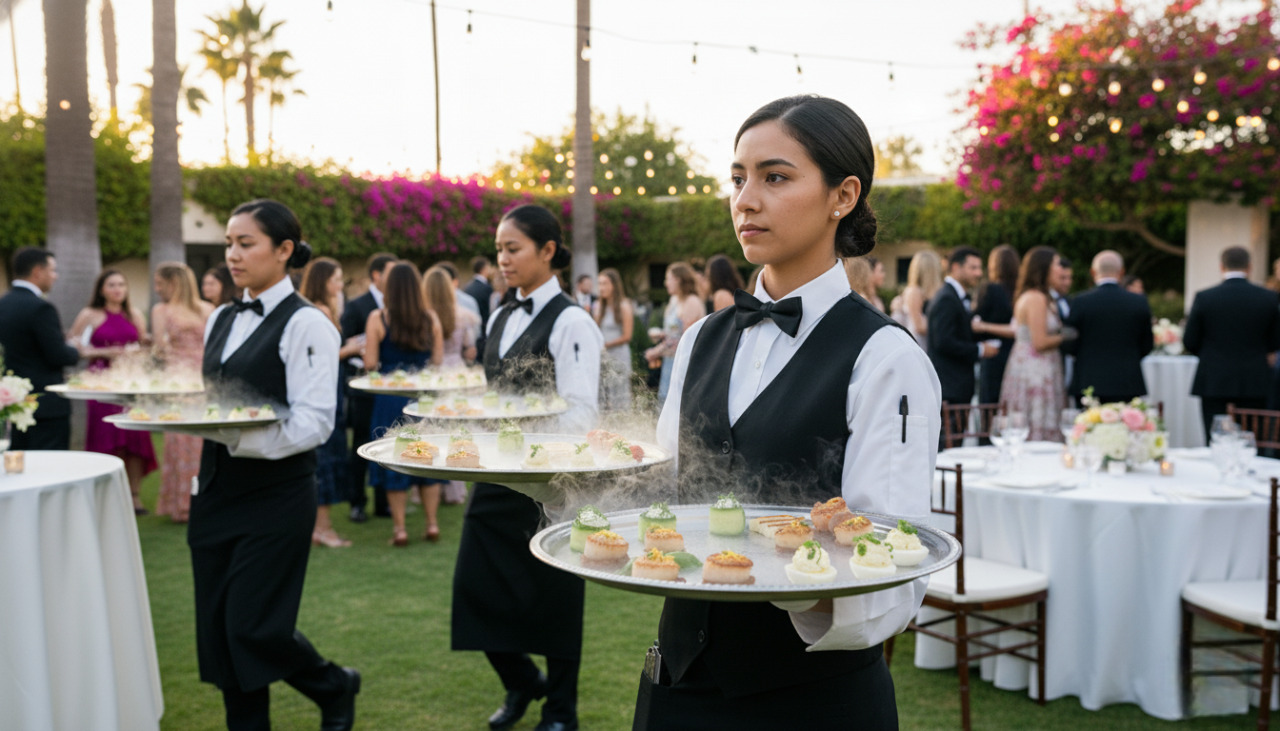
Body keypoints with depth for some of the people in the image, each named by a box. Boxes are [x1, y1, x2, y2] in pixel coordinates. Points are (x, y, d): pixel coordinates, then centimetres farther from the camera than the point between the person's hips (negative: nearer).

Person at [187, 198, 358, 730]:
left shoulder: (305, 324, -10)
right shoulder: (221, 320, 12)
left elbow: (313, 423, -18)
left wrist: (229, 431, -27)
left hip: (276, 493, -7)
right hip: (217, 487, 7)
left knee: (255, 625, -5)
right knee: (217, 625, 9)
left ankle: (335, 688, 24)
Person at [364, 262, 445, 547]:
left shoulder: (377, 318, -8)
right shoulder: (431, 318, -2)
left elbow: (370, 363, -9)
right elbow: (438, 360, 2)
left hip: (390, 396, -2)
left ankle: (399, 528, 9)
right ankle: (432, 524, 14)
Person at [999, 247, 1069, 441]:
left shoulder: (1026, 297, 16)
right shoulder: (1037, 299, -14)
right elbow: (1040, 342, -18)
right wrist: (1065, 336, -4)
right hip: (1036, 372, -10)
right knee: (1039, 432, -8)